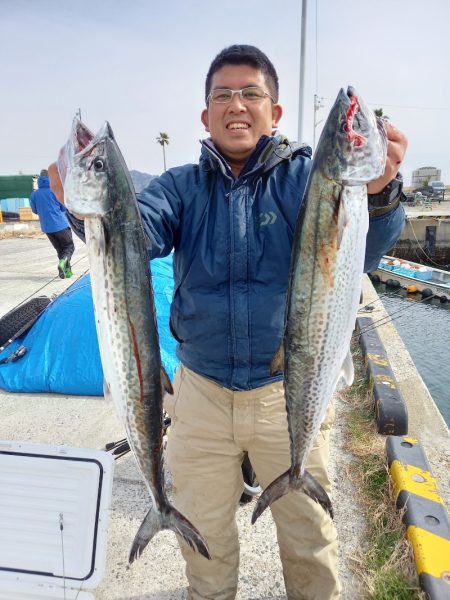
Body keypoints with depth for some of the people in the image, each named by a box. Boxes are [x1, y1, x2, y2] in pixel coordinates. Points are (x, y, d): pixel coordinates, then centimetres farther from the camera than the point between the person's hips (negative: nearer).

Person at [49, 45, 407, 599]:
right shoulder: (183, 185, 0)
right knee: (202, 531, 24)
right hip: (200, 392, 2)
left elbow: (363, 251, -21)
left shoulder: (305, 175, -5)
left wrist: (377, 193, -42)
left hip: (290, 392, -1)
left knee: (308, 532, 20)